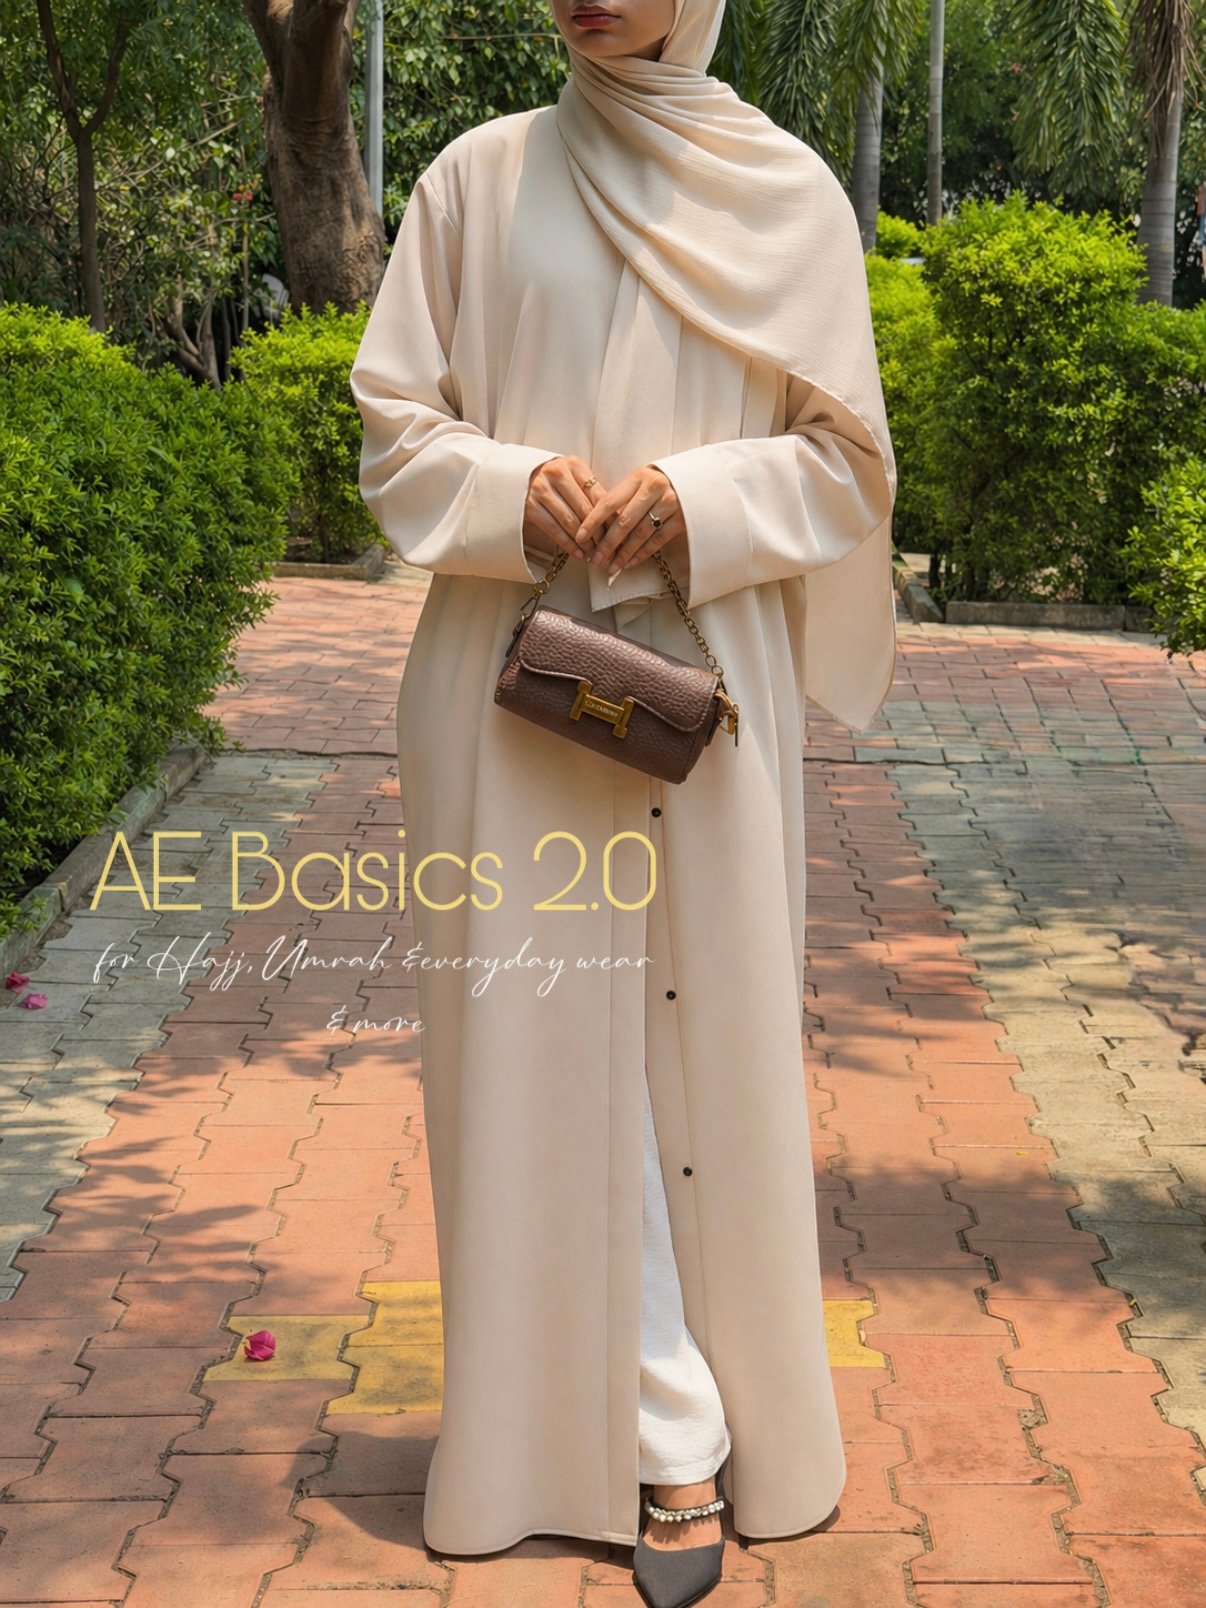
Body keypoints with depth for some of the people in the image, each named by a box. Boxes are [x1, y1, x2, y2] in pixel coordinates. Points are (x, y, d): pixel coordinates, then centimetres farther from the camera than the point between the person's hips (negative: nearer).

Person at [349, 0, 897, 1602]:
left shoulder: (790, 192, 5)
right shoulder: (477, 179, 6)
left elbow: (845, 457, 5)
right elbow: (395, 433, 7)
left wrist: (704, 501, -13)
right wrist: (513, 495, -13)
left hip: (704, 681, 0)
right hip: (514, 680, 1)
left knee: (700, 1035, 0)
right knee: (553, 1041, 0)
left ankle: (683, 1425, 14)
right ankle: (673, 1440, 10)